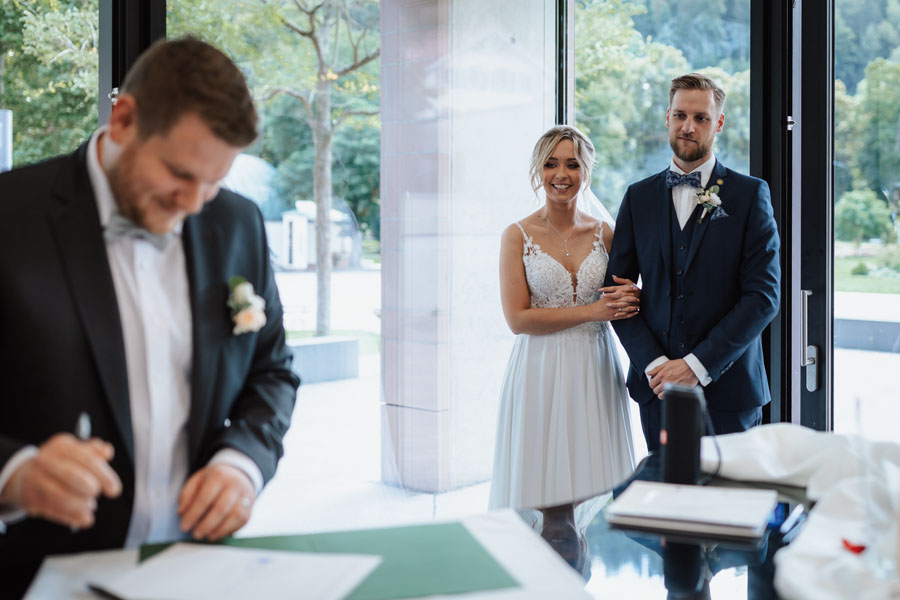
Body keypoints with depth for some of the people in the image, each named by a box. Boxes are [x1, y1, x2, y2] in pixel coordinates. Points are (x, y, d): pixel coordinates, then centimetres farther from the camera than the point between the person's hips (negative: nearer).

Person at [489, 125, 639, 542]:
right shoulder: (518, 236, 0)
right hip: (542, 373, -3)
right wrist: (592, 310, -12)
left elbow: (625, 299, 17)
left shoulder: (604, 234, 9)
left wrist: (629, 301, -7)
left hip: (595, 373, 3)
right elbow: (517, 318, -7)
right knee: (554, 511, -4)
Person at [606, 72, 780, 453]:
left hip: (727, 390, -2)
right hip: (657, 385, 2)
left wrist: (697, 365, -14)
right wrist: (653, 364, -8)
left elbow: (763, 296, -8)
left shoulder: (750, 194, 0)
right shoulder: (638, 197, 8)